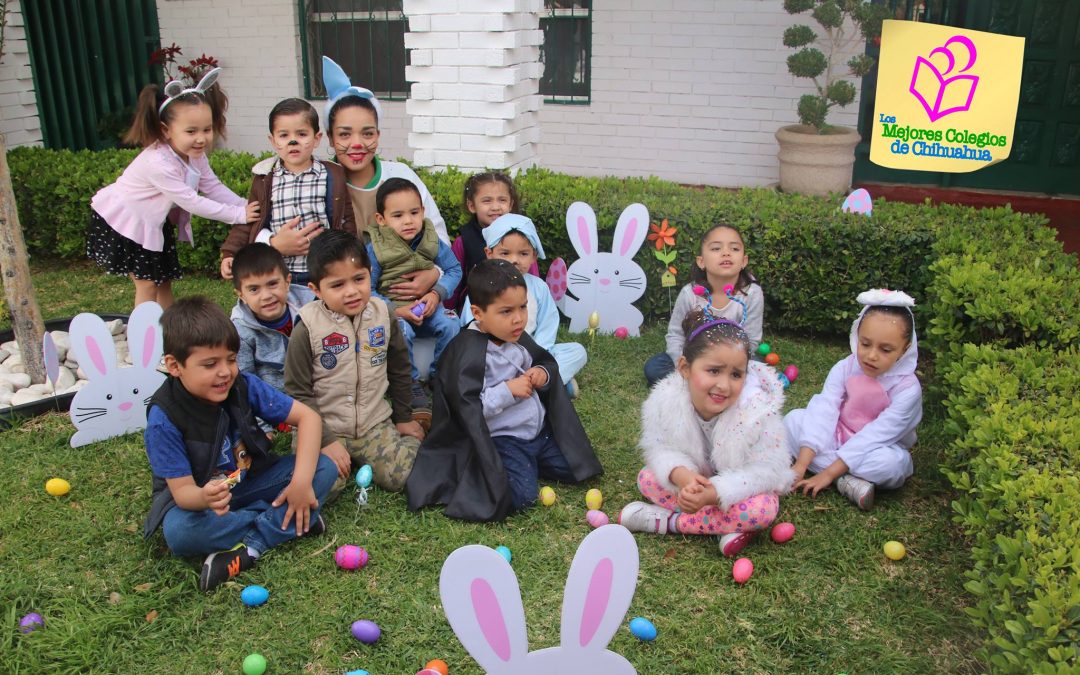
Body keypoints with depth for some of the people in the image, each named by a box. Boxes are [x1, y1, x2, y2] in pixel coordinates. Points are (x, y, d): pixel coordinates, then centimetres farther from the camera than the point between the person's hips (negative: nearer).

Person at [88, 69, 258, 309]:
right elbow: (191, 202, -32)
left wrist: (248, 208, -20)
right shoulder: (159, 163, -36)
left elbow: (213, 187, -7)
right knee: (147, 285, -5)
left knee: (164, 281, 12)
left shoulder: (195, 155, -11)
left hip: (155, 222, 8)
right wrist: (239, 215, -30)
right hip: (123, 219, -8)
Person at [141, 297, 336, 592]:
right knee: (179, 533, -38)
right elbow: (182, 490, -23)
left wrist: (301, 481, -25)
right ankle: (284, 520, -18)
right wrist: (204, 497, -49)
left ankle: (250, 547, -24)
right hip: (195, 496, -3)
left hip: (250, 482, 3)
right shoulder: (164, 419, -24)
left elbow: (308, 416, -14)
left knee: (324, 468, -16)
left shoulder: (244, 386, -16)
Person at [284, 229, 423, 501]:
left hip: (375, 424, 3)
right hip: (324, 428, -2)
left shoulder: (383, 316, -3)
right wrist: (326, 441, -15)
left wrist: (404, 417, 16)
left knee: (404, 475, -16)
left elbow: (399, 369, 12)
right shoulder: (307, 330, -14)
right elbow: (298, 393, -9)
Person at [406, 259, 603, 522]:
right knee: (520, 495, -24)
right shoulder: (469, 353, -20)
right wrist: (508, 391, -25)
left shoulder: (520, 339, 4)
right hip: (500, 440, -8)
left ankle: (528, 464, 18)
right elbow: (467, 408, -23)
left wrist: (543, 374, -2)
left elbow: (546, 361, 22)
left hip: (539, 431, 8)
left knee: (576, 467, 5)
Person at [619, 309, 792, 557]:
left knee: (762, 509, -31)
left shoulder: (759, 410, -34)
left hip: (740, 489, -2)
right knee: (647, 479, -15)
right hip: (696, 480, 3)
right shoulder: (665, 399, -26)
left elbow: (768, 470, -29)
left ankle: (667, 522, -18)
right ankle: (730, 524, -19)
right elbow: (659, 448, -16)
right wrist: (680, 474, -40)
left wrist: (713, 493, -42)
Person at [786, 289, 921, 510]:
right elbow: (823, 413, -21)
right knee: (794, 420, -18)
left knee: (891, 462, -37)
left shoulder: (907, 389, -22)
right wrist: (801, 465, -31)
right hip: (836, 441, 4)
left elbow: (873, 437, -26)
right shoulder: (844, 369, -12)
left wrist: (828, 473, -29)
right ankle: (849, 481, -26)